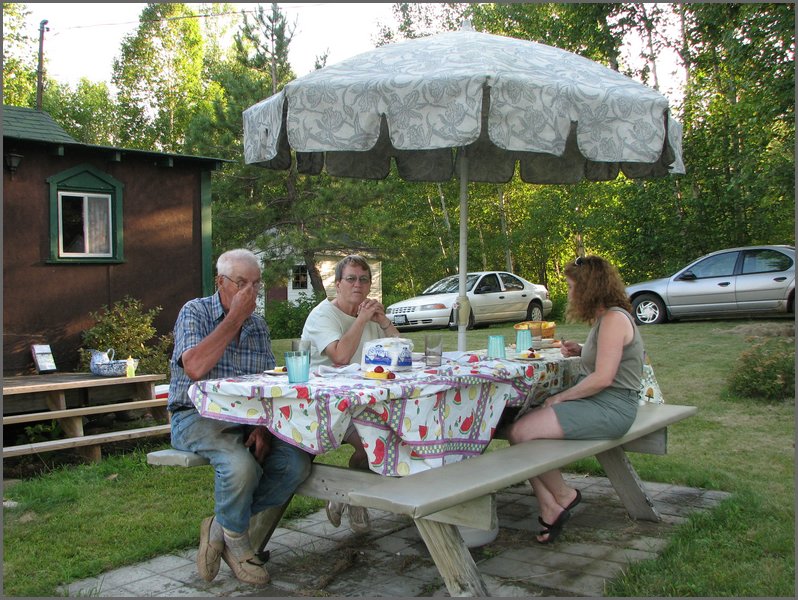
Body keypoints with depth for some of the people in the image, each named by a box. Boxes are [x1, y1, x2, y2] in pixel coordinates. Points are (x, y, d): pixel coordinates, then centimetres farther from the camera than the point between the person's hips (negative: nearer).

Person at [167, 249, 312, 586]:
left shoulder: (258, 324, 13)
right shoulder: (195, 312, -3)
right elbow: (195, 368, -21)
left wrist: (263, 427, -9)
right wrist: (234, 319, -16)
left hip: (245, 419, 6)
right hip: (197, 417, -5)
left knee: (297, 463, -19)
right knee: (241, 464, -34)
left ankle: (220, 526, -4)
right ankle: (235, 542, -4)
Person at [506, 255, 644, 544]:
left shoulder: (614, 319, -15)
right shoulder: (605, 317, 16)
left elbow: (603, 378, -22)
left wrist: (561, 397, -12)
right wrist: (581, 350, 14)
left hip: (609, 408, -10)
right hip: (593, 402, 10)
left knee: (520, 433, -20)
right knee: (516, 429, -7)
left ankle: (562, 495, 1)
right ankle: (550, 508, -9)